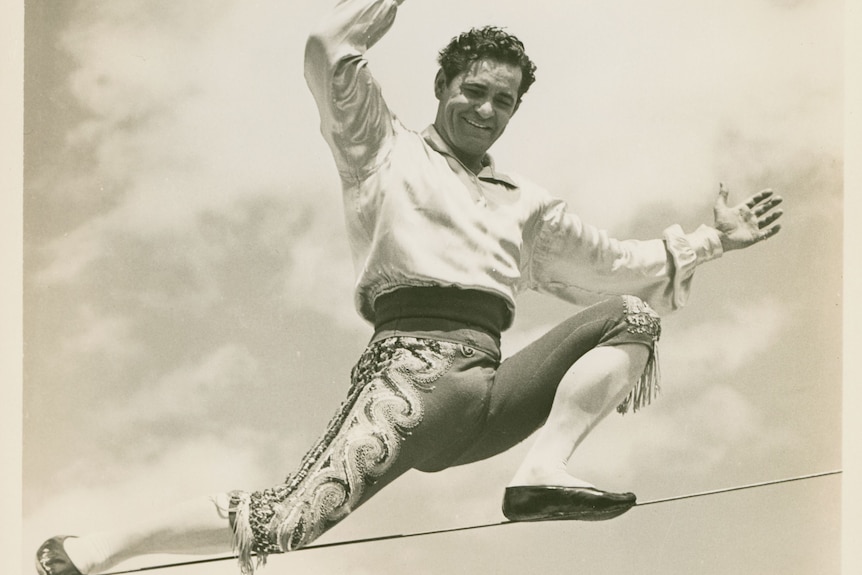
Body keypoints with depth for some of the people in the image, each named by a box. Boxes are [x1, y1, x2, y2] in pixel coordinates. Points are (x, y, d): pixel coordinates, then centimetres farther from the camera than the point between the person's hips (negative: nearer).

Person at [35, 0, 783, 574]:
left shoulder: (525, 206, 28)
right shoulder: (388, 152, 15)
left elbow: (619, 265, 32)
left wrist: (713, 241, 29)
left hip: (489, 389, 6)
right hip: (414, 368, -6)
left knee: (630, 314, -3)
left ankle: (545, 471, -23)